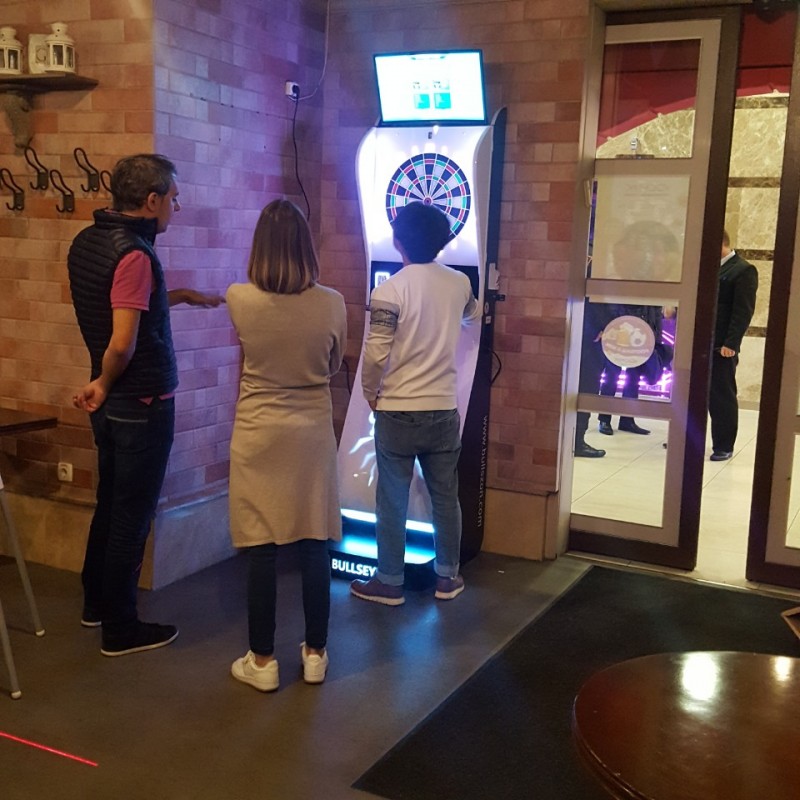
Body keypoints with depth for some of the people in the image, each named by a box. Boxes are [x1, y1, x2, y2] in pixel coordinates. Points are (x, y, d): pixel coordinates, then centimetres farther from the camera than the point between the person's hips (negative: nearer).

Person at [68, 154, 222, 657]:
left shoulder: (87, 242, 5)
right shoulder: (133, 254, -22)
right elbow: (122, 345, -27)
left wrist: (183, 296, 21)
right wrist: (105, 383, -9)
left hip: (112, 404, 9)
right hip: (143, 404, -9)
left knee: (110, 504, 21)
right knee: (132, 517, 3)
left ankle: (96, 604, 37)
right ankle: (121, 630, 16)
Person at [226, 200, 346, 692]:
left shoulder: (240, 300, -10)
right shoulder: (332, 304, -10)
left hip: (259, 436, -1)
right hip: (313, 435, 1)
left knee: (262, 550, 5)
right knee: (315, 547, 10)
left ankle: (263, 660, 15)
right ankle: (315, 654, 22)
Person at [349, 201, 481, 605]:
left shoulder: (389, 290, -14)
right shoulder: (459, 283, 2)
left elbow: (376, 354, -16)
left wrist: (371, 395, 2)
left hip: (397, 412, -4)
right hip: (444, 410, 4)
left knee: (392, 501, 7)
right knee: (445, 498, 14)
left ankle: (389, 582, 17)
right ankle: (447, 577, 25)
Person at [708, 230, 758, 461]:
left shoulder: (743, 270, -7)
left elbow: (743, 311, -14)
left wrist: (730, 343, -19)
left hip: (721, 346, -7)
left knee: (722, 396, 2)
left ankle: (723, 446, 12)